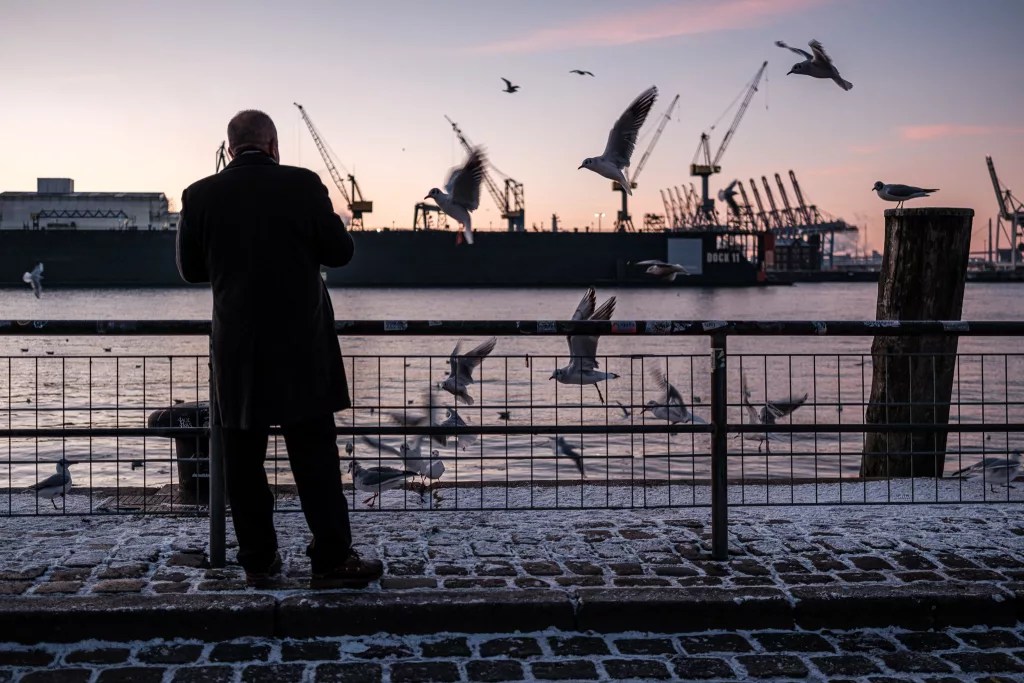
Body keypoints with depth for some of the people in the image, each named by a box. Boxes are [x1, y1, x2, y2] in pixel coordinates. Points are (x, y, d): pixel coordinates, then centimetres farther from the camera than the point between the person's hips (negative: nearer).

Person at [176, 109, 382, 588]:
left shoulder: (201, 195, -2)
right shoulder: (303, 185, -7)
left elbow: (190, 269, 6)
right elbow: (339, 252, -1)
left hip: (236, 352, 2)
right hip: (300, 348, -2)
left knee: (243, 459, 10)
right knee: (315, 454, 3)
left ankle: (258, 561, 15)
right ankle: (332, 558, 4)